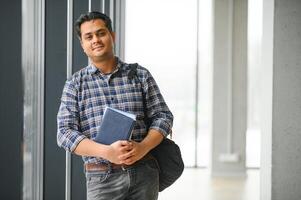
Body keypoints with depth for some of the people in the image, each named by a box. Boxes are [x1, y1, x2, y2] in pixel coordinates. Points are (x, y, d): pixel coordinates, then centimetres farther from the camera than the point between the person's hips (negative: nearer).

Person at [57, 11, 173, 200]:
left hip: (144, 172, 1)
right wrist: (107, 152, -17)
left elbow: (163, 116, 7)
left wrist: (143, 147, -12)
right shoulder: (75, 84, 6)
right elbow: (66, 133, -2)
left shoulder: (140, 75, 9)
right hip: (102, 177, -1)